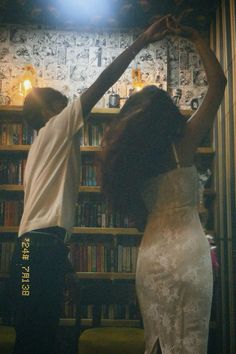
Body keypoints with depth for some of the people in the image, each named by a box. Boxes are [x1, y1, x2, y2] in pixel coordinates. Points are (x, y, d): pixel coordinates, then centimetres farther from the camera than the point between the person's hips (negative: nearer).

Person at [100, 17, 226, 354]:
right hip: (186, 251, -6)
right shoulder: (181, 144, -7)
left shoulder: (126, 154, 7)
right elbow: (218, 82, -4)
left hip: (149, 255, 7)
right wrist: (194, 37, 7)